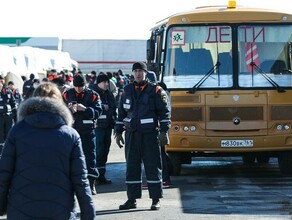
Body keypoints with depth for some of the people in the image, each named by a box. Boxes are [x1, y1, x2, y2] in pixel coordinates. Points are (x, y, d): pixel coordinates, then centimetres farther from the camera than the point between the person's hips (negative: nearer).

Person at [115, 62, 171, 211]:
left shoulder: (155, 91, -1)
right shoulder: (127, 91, 11)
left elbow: (164, 112, -2)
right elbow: (121, 113, 17)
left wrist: (163, 132, -9)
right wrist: (118, 132, 13)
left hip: (150, 135, -4)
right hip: (132, 134, 4)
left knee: (152, 166, -1)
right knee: (132, 166, 6)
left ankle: (156, 200, 4)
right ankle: (131, 199, 12)